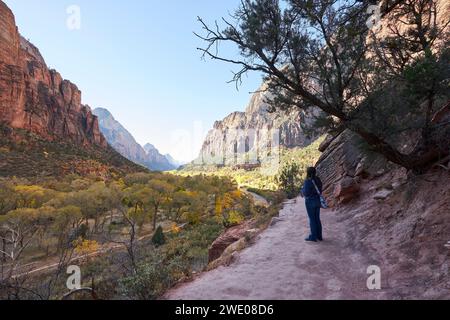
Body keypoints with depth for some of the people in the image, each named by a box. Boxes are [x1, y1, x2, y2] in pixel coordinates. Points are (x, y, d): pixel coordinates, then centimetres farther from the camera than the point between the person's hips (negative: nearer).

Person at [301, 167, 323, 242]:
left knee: (312, 219, 2)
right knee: (317, 218, 15)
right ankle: (319, 236, 23)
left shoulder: (307, 181, -19)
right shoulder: (318, 180, 4)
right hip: (317, 201, 7)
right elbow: (320, 191, 11)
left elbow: (306, 193, -19)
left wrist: (302, 190, 1)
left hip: (310, 202, -7)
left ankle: (313, 237, 11)